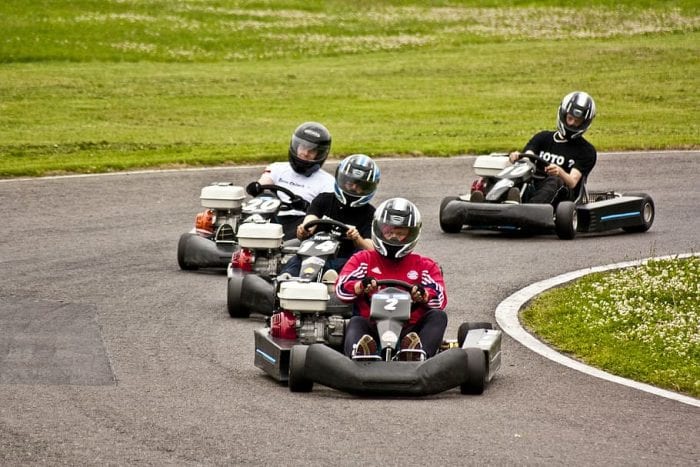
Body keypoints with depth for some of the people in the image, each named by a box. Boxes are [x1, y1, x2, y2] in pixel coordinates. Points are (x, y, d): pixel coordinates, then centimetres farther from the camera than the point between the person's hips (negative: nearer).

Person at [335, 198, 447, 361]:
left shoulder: (425, 266, 21)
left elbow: (440, 299, 3)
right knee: (356, 323, -31)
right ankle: (359, 354, -68)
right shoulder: (363, 260, 20)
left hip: (409, 332, 1)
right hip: (372, 331, -1)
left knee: (438, 316, -23)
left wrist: (422, 294, -22)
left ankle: (419, 354, -56)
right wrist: (361, 286, -21)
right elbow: (342, 288, 3)